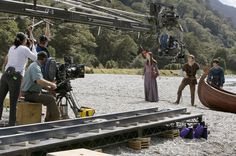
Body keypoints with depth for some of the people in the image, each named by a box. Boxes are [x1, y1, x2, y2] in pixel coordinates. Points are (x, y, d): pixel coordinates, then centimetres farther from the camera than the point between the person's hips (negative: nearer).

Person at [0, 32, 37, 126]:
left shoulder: (11, 48, 18)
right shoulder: (25, 49, 0)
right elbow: (35, 58, 12)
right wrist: (33, 46, 18)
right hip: (15, 77, -5)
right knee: (13, 103, 0)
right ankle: (11, 124, 3)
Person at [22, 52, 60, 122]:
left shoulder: (37, 66, 17)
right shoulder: (35, 67, -16)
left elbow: (41, 83, 21)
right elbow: (39, 81, -33)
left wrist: (49, 88, 4)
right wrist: (51, 84, -20)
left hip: (34, 92, 11)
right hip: (30, 94, -11)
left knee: (51, 97, 12)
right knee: (51, 99, -20)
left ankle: (48, 121, 12)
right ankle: (56, 120, -11)